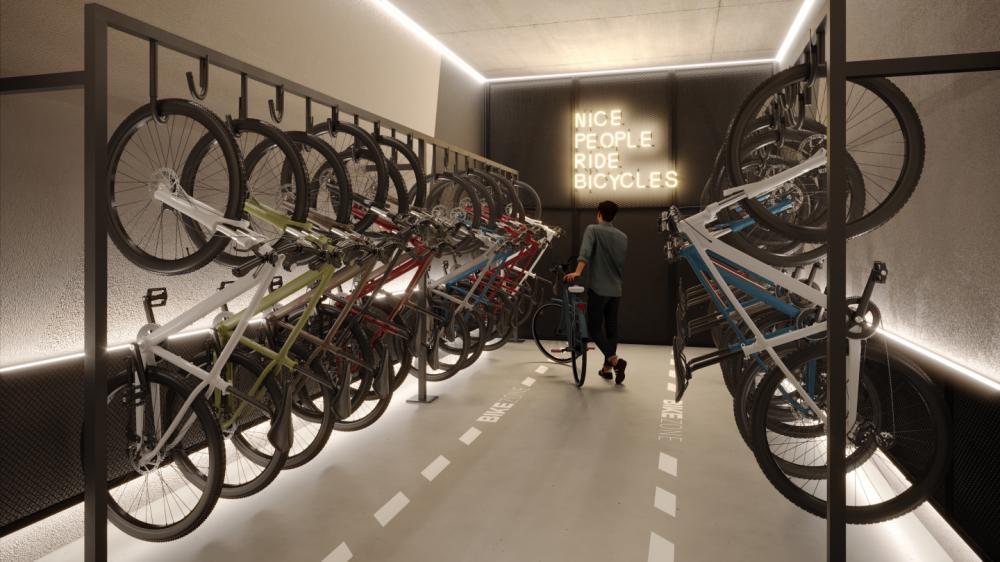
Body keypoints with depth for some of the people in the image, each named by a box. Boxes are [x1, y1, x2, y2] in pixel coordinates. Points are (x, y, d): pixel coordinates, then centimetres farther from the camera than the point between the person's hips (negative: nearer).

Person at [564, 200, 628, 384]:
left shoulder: (593, 230, -3)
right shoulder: (622, 236, 11)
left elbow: (585, 251, -23)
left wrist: (577, 272, -35)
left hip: (598, 288, -5)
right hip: (616, 290, 5)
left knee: (594, 329, 0)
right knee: (611, 328, 12)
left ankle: (615, 360, -17)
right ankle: (607, 368, 18)